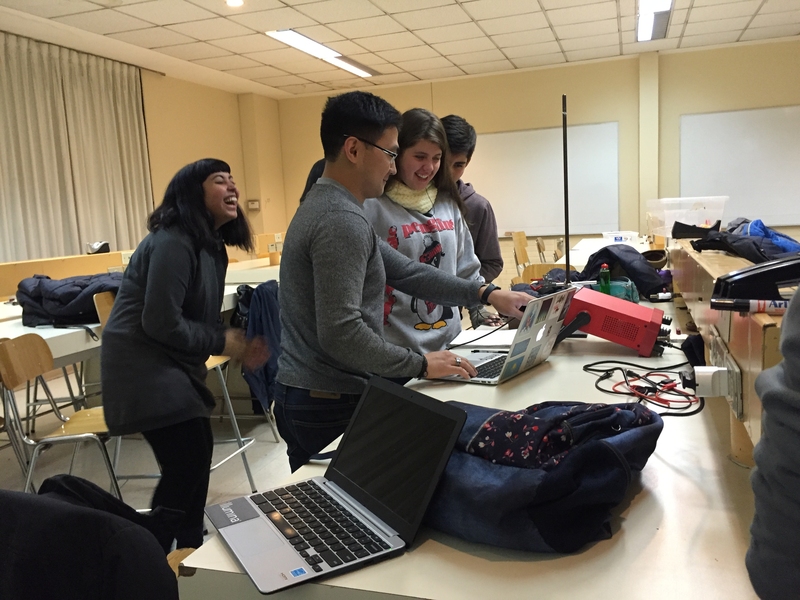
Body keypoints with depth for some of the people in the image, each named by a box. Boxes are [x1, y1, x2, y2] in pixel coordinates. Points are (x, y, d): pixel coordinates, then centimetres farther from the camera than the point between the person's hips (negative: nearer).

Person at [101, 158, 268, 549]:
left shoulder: (211, 245, 9)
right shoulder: (173, 242, -22)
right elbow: (161, 323, -26)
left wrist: (238, 344, -6)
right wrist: (223, 343, -16)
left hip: (171, 363, 10)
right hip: (143, 365, -10)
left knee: (198, 449, 14)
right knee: (186, 461, -7)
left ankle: (191, 548, 31)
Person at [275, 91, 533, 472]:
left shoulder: (327, 207, 12)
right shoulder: (342, 221, -21)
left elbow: (403, 270, 11)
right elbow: (340, 331, -27)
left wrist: (486, 294, 8)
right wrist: (421, 365, -16)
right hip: (330, 404, -10)